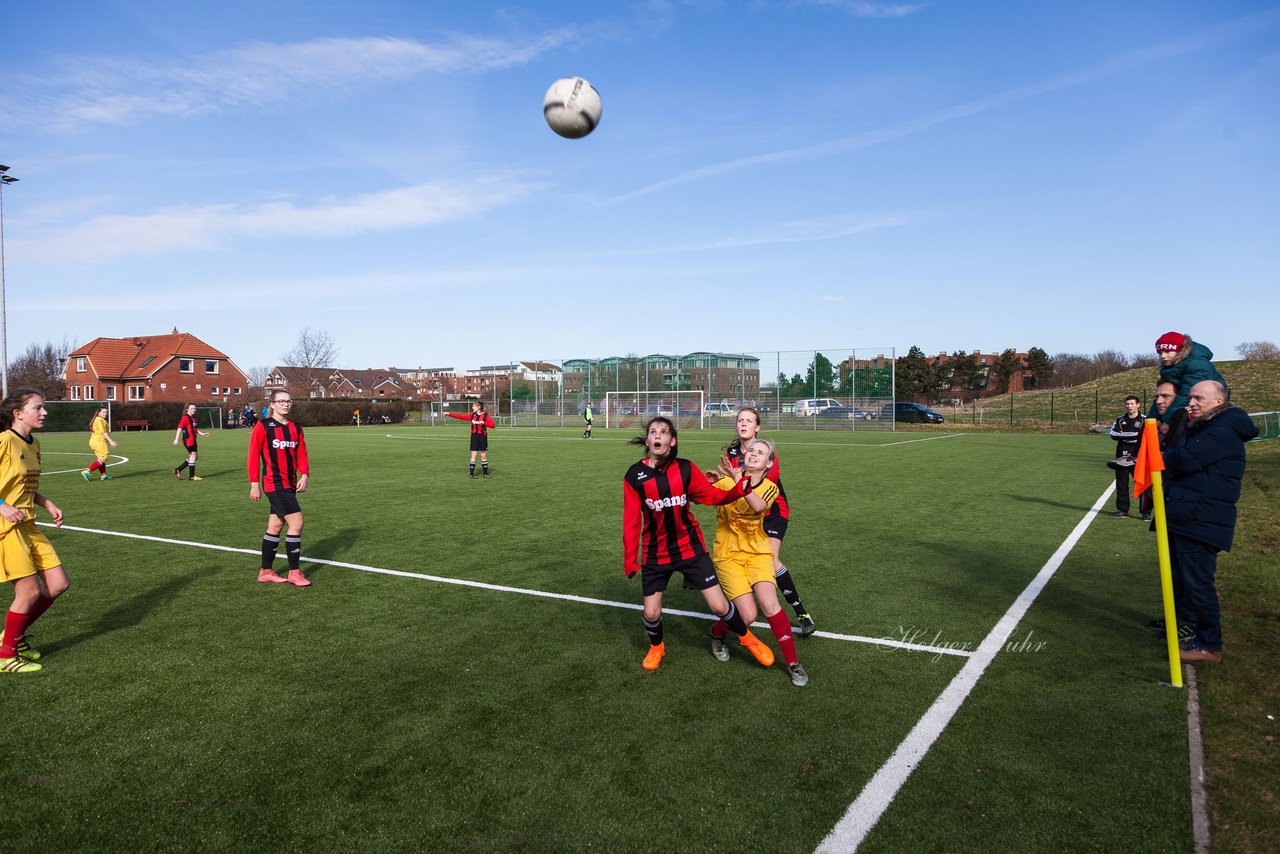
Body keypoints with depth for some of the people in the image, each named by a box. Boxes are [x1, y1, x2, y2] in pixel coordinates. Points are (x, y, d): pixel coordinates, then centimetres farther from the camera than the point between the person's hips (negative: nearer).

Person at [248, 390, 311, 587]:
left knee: (275, 526, 13)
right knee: (296, 523, -12)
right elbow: (254, 456, -6)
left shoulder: (296, 428, 11)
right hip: (274, 484, -6)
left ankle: (266, 571, 23)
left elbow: (301, 454, 11)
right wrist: (254, 484, -8)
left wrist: (304, 475, -4)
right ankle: (294, 572, -2)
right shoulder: (262, 427, -6)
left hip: (289, 484, 7)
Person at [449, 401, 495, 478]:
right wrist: (449, 414, 5)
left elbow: (493, 425, -14)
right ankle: (472, 474, 5)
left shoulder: (486, 415, -6)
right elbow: (461, 416, 7)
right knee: (473, 455, 0)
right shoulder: (472, 415, 6)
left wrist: (483, 423, -27)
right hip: (474, 436, 2)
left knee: (483, 455, 2)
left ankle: (485, 474, 11)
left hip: (483, 437, -2)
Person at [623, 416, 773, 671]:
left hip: (690, 549, 0)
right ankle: (656, 647, 38)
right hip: (654, 554, 0)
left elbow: (714, 496, -5)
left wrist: (739, 489, -23)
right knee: (651, 612, 3)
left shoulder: (686, 469, -7)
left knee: (719, 605, -2)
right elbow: (631, 521, -7)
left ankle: (747, 638, 28)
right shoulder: (634, 476, -10)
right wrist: (630, 559, -9)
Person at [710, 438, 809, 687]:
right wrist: (709, 483, -27)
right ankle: (716, 634, 24)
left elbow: (758, 506, -26)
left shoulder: (769, 488, -3)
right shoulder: (725, 482, -6)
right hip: (728, 555, -2)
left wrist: (739, 482, -42)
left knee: (770, 605, -19)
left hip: (758, 553, 2)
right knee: (747, 615, -11)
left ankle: (793, 663, 1)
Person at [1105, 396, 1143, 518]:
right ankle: (1122, 510, 14)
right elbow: (1114, 434, -5)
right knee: (1121, 484, 6)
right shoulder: (1119, 421, 11)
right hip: (1121, 457, 4)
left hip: (1138, 458, -4)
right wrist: (1133, 435, -13)